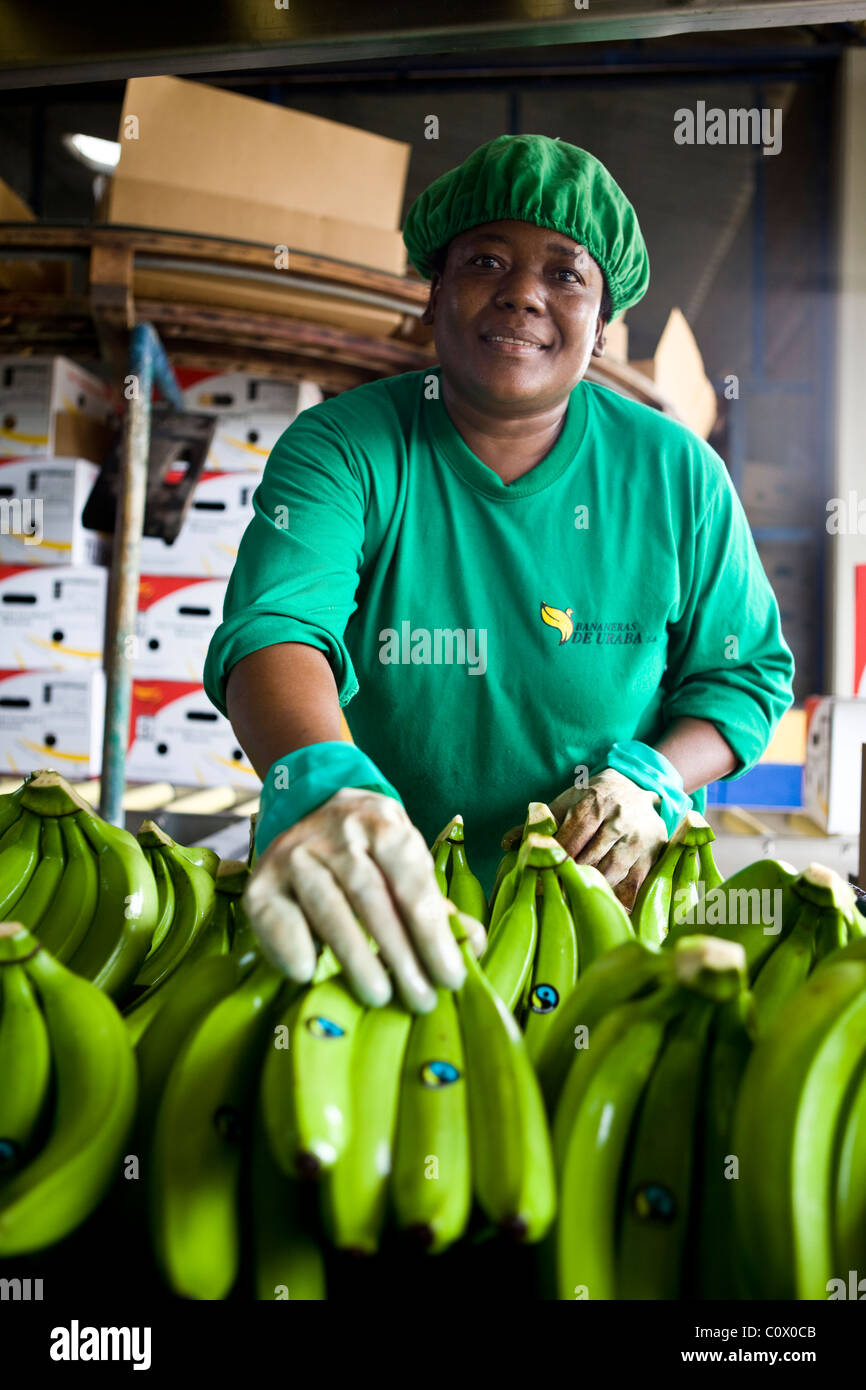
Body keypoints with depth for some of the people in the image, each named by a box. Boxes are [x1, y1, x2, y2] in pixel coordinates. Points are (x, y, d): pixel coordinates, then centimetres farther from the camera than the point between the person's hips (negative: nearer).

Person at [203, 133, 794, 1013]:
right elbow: (276, 626, -24)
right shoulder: (340, 448, -6)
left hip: (613, 901, 1)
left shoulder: (675, 473, 0)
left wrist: (650, 779, -13)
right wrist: (320, 781, -46)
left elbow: (748, 672, 8)